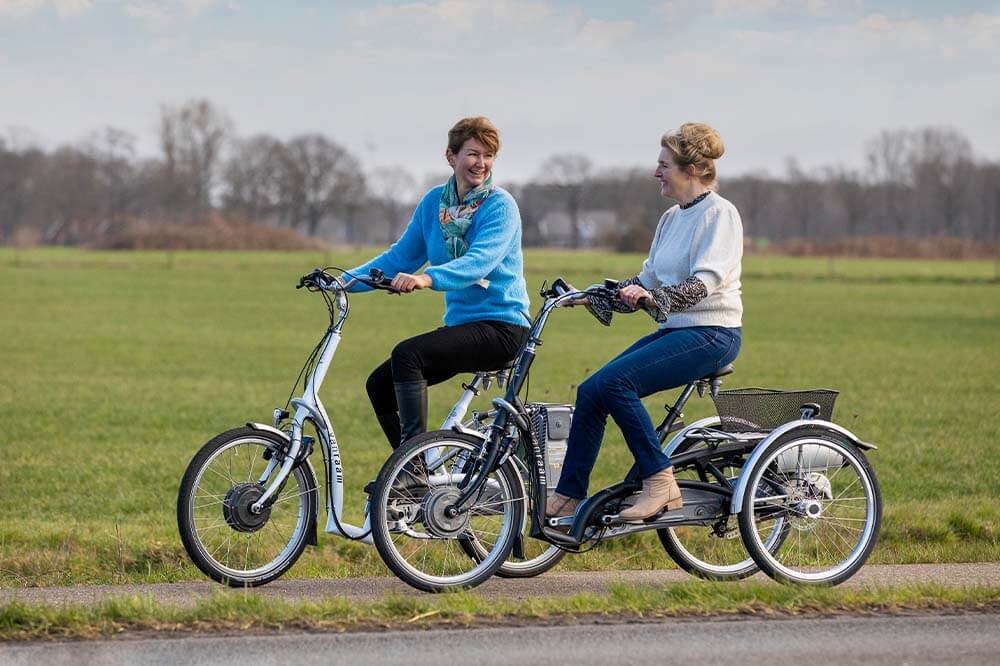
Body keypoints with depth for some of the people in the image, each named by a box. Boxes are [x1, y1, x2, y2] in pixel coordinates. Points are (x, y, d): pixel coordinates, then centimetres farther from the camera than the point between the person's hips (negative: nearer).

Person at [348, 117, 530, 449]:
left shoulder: (500, 206, -12)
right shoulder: (434, 201, 8)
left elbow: (480, 261, -28)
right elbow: (400, 257, 12)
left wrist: (427, 278, -45)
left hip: (501, 327, -8)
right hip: (460, 323, 8)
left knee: (407, 354, -27)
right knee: (380, 385, 0)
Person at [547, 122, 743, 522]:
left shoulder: (719, 213, -9)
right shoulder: (672, 219, 18)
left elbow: (706, 282, -21)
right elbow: (648, 282, 18)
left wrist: (653, 298, -35)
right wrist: (592, 296, 5)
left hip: (711, 334, -9)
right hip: (674, 330, 9)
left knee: (614, 381, -26)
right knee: (590, 392, -6)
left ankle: (660, 482, -20)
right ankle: (568, 498, -2)